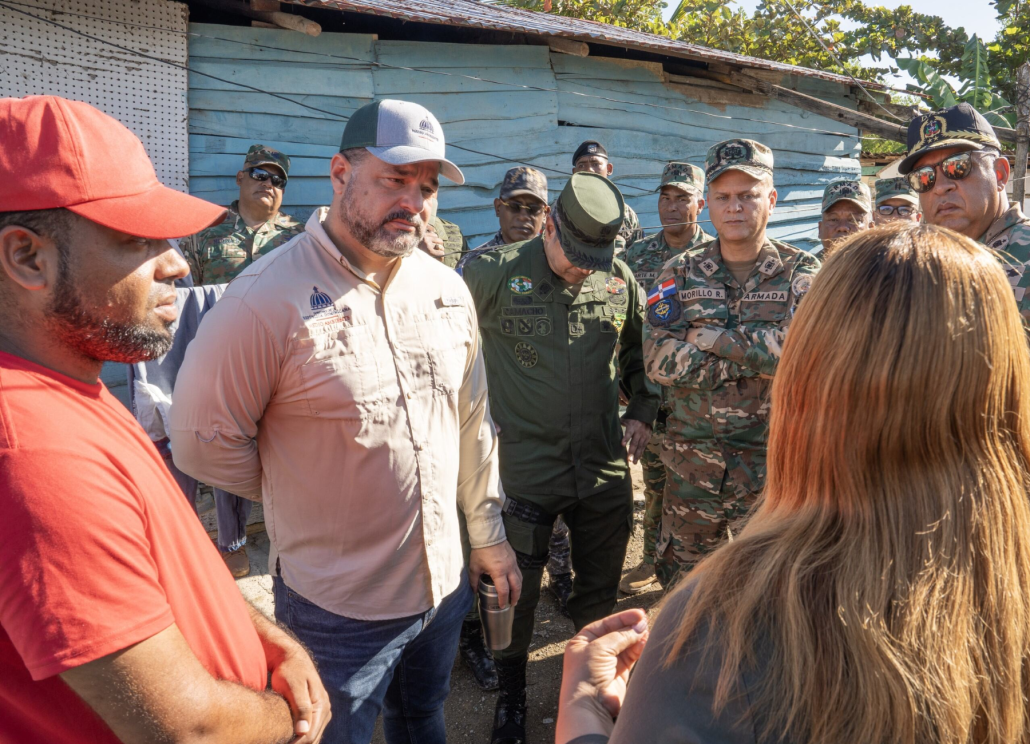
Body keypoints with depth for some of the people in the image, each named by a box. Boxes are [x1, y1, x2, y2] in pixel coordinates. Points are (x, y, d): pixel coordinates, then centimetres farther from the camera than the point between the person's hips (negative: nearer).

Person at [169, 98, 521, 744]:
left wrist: (487, 534, 12)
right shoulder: (269, 298, -21)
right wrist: (303, 501, -3)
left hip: (445, 584, 6)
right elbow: (204, 442, -15)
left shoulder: (449, 290, -1)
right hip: (336, 606, -5)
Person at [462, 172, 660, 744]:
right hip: (525, 466, -3)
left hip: (605, 464, 4)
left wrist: (642, 411, 7)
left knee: (600, 589, 18)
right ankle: (511, 696, 35)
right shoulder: (494, 273, -10)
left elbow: (640, 349, 17)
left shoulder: (619, 279, 2)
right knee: (516, 590, 10)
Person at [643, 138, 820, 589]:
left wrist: (710, 337, -15)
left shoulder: (802, 273, 1)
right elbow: (659, 361, -10)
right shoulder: (680, 274, 4)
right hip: (691, 462, 2)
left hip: (773, 463, -1)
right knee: (682, 583, 14)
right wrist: (754, 358, -14)